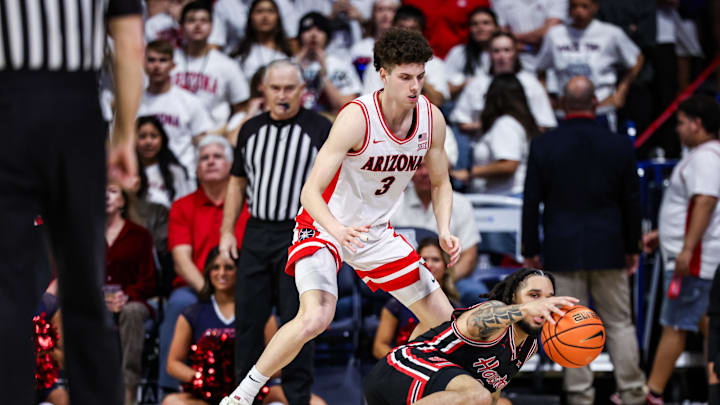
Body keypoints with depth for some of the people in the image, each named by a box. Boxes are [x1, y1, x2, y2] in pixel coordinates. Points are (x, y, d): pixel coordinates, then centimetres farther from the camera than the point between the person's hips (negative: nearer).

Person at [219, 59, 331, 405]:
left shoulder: (320, 129, -2)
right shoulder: (251, 130, 12)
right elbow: (238, 182, 19)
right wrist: (227, 232, 12)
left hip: (299, 234, -5)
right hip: (257, 232, 5)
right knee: (247, 318, 6)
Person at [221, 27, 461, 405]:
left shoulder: (431, 118, -9)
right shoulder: (356, 118, -27)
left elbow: (440, 183, 8)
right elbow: (310, 192, -29)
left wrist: (445, 231, -10)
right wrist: (339, 230, -47)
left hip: (377, 232, 7)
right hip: (324, 227, -6)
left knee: (443, 319, 7)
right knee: (315, 318, -30)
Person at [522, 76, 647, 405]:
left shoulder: (542, 146, -6)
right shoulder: (619, 145, -4)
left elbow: (531, 202, -3)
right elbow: (631, 202, 2)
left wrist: (530, 251, 6)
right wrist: (632, 247, 13)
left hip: (562, 251, -1)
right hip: (608, 249, 1)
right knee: (619, 323, 9)